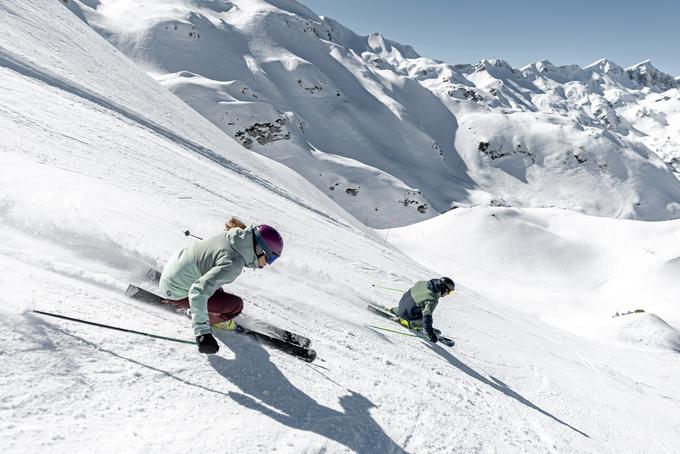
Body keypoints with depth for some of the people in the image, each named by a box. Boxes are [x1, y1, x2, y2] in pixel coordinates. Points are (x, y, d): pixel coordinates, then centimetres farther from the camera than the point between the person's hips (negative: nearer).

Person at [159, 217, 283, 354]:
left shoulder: (234, 235, -5)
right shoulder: (234, 264, -30)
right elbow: (199, 291, -38)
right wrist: (202, 332, -39)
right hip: (177, 292, -9)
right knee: (235, 305, -10)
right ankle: (206, 321, 13)